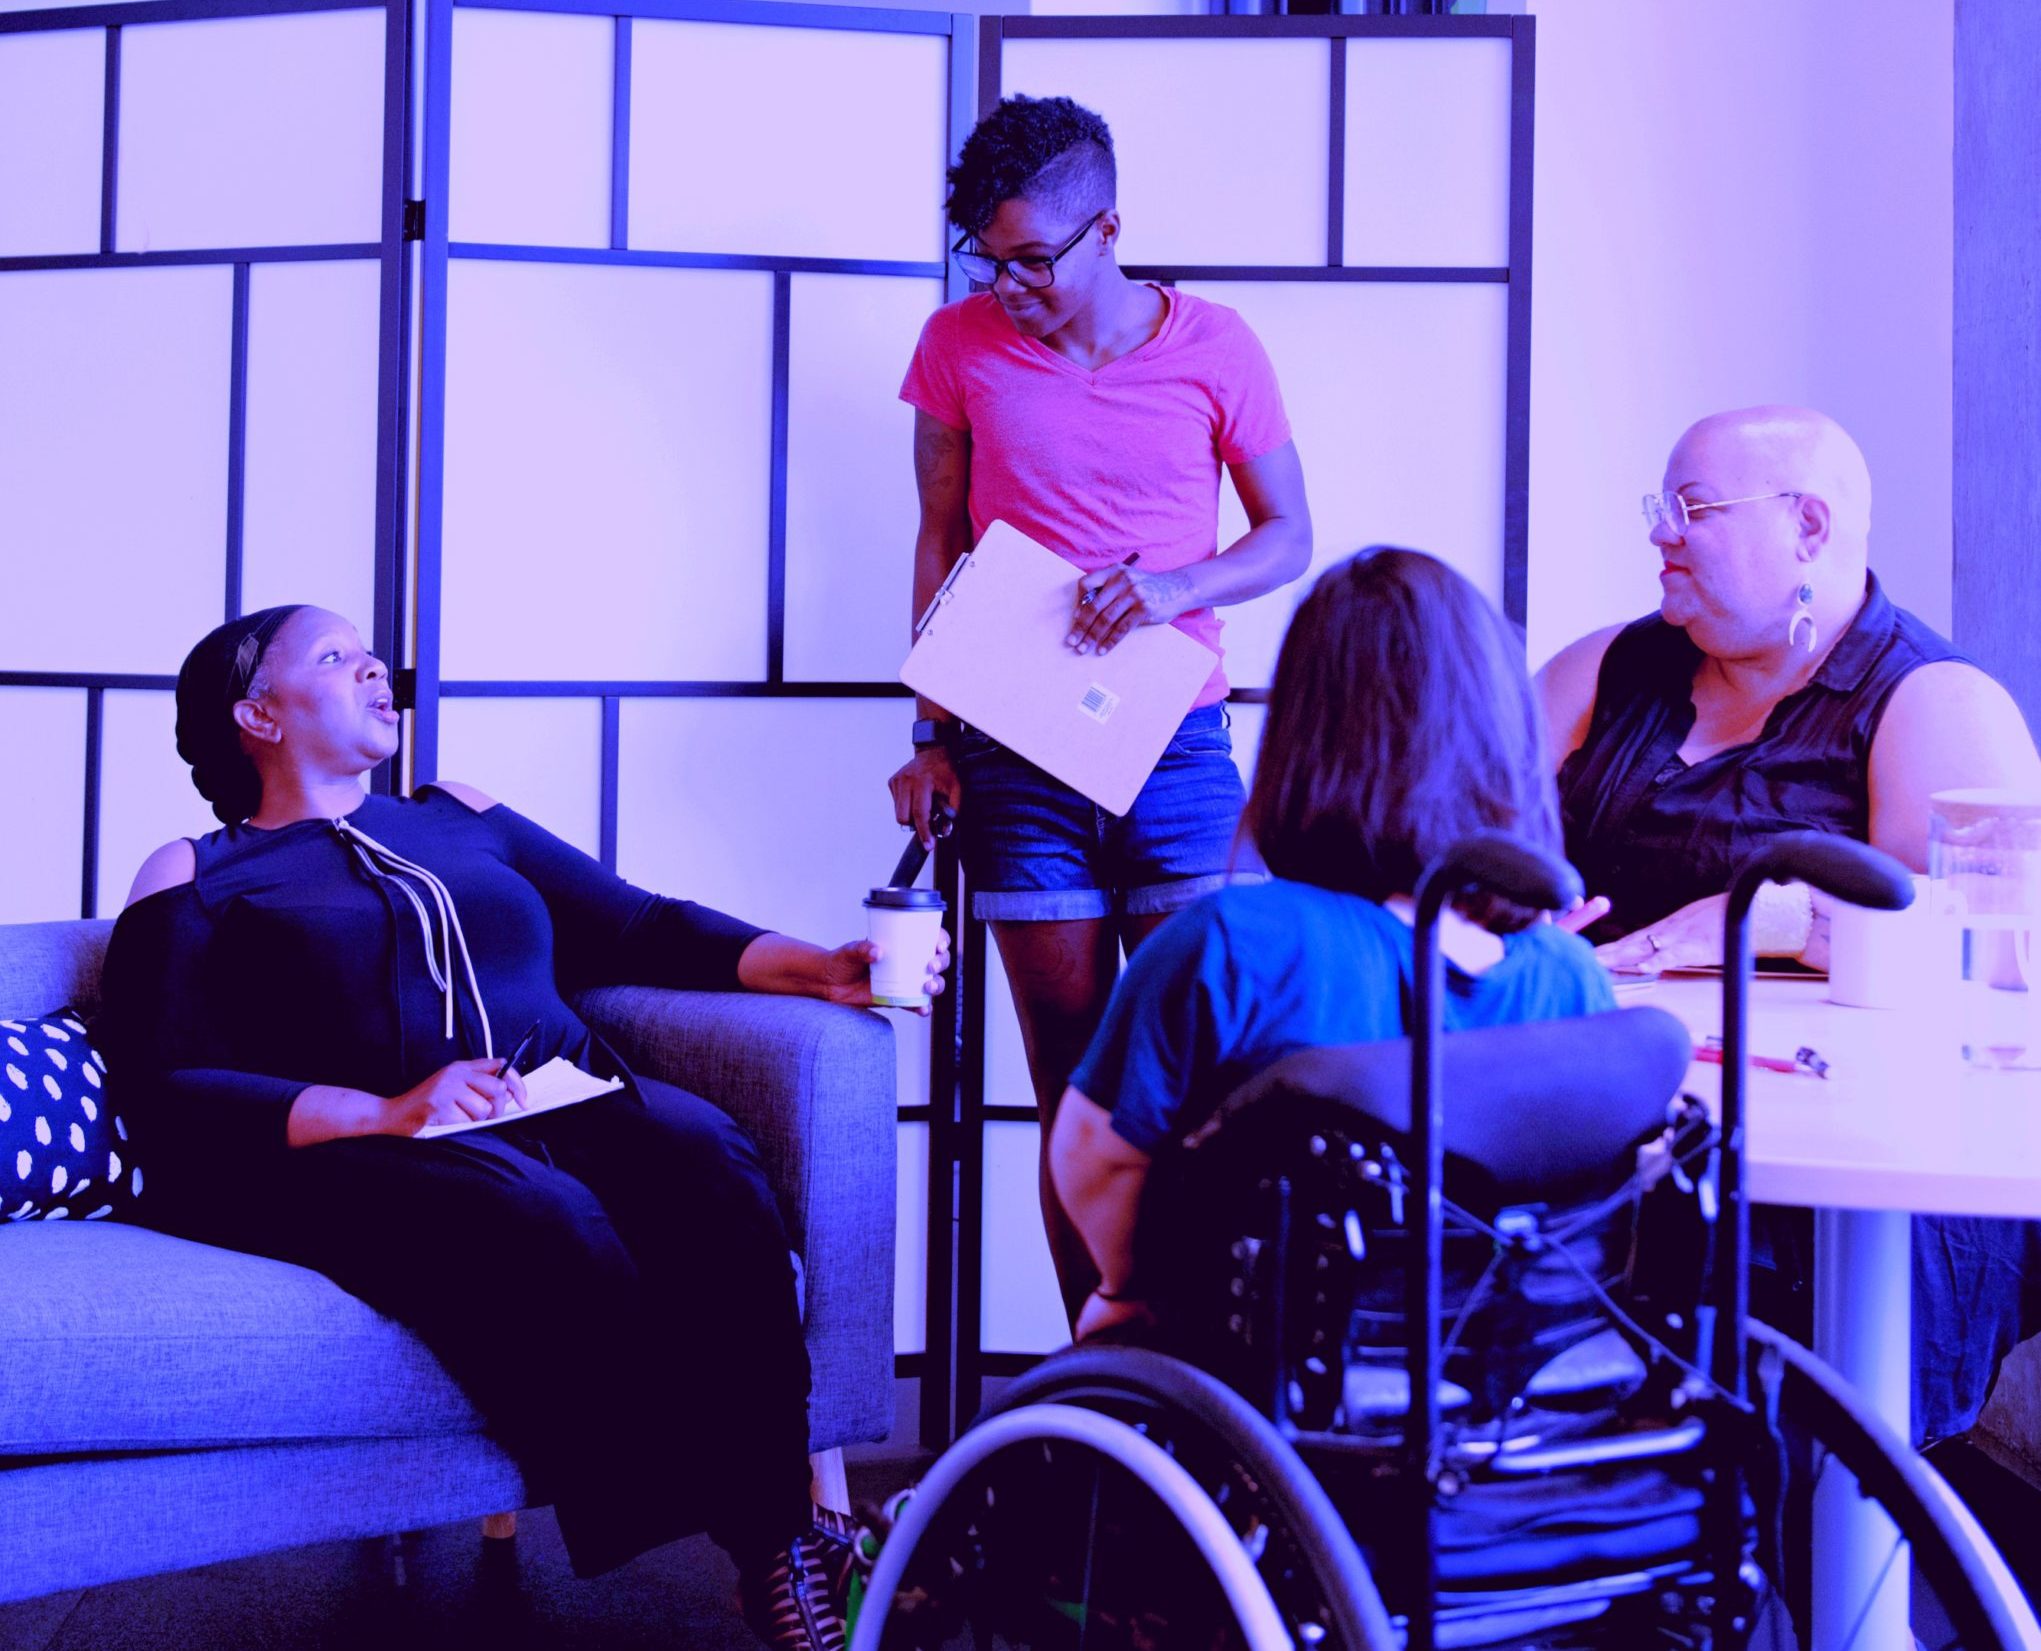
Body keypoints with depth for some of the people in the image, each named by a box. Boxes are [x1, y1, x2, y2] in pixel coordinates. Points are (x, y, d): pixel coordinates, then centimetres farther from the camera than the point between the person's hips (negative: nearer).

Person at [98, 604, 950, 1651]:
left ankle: (778, 1534, -34)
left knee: (705, 1157, -30)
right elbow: (166, 1093, 1)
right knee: (548, 1224, -36)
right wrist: (386, 1114, -14)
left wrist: (824, 971, 5)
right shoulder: (195, 879, 15)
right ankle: (733, 1541, -34)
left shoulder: (460, 821, 31)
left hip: (567, 1103, 4)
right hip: (362, 1154, -4)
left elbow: (636, 928, 21)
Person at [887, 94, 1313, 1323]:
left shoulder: (1213, 348, 1)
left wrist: (1176, 588, -14)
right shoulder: (960, 346, 5)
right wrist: (932, 736, 4)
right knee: (1071, 1088, 2)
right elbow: (941, 549, 10)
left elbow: (1290, 536, 6)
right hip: (1019, 752, 1)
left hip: (1177, 745, -1)